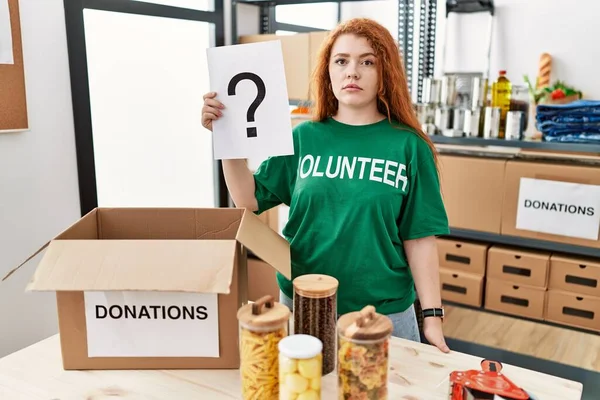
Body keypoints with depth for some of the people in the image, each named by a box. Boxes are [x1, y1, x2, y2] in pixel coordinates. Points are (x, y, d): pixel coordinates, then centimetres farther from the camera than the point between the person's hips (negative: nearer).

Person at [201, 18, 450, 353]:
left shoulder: (408, 146, -6)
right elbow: (249, 201, -2)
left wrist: (433, 316, -6)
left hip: (385, 313, -1)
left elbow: (419, 238, -5)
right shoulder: (303, 138, -1)